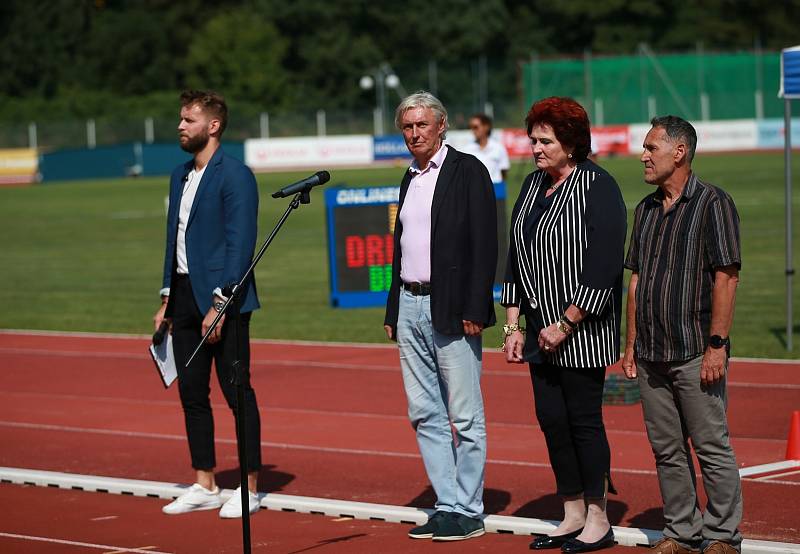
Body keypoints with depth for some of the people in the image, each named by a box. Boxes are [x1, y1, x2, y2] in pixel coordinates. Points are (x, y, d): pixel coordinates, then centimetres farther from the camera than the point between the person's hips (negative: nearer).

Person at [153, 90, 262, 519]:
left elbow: (241, 244, -16)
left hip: (222, 299, -9)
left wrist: (220, 303, -21)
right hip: (185, 296, 9)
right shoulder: (180, 175, 15)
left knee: (237, 392, -2)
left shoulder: (235, 175, -11)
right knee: (192, 393, 11)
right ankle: (204, 486, 19)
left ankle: (249, 489, 4)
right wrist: (166, 300, 15)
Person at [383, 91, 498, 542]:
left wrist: (474, 311, -17)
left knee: (465, 417, -2)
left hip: (451, 311, -8)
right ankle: (448, 505, 14)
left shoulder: (468, 170, -6)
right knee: (425, 415, 8)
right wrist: (393, 311, 16)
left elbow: (484, 245, -11)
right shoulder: (410, 179, 16)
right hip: (410, 307, 8)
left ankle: (468, 512, 2)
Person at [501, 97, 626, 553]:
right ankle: (573, 516, 20)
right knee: (552, 420, 9)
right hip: (542, 331, 7)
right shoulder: (534, 185, 12)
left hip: (582, 331, -7)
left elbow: (604, 267, -17)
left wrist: (566, 324, -17)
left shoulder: (598, 187, -11)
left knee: (584, 420, -3)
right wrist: (513, 326, 10)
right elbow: (516, 258, 16)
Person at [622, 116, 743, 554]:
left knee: (712, 449, -3)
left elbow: (726, 278, -12)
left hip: (695, 353, -7)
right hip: (651, 354, 7)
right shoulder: (647, 209, 15)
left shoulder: (713, 204, -7)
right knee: (667, 451, 10)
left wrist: (716, 345, -17)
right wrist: (632, 344, 14)